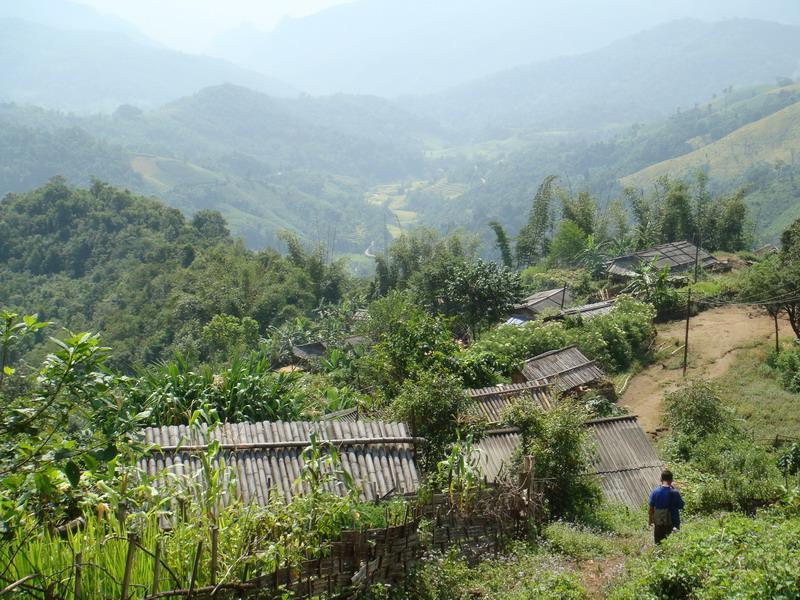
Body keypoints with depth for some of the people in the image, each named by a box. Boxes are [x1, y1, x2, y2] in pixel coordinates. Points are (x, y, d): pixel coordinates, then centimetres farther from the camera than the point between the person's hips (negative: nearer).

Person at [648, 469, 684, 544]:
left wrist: (650, 520, 11)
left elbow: (651, 508, -5)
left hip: (659, 522, 1)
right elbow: (681, 506, -1)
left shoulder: (655, 492, -10)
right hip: (673, 523, -1)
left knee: (659, 543, 14)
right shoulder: (675, 493, -15)